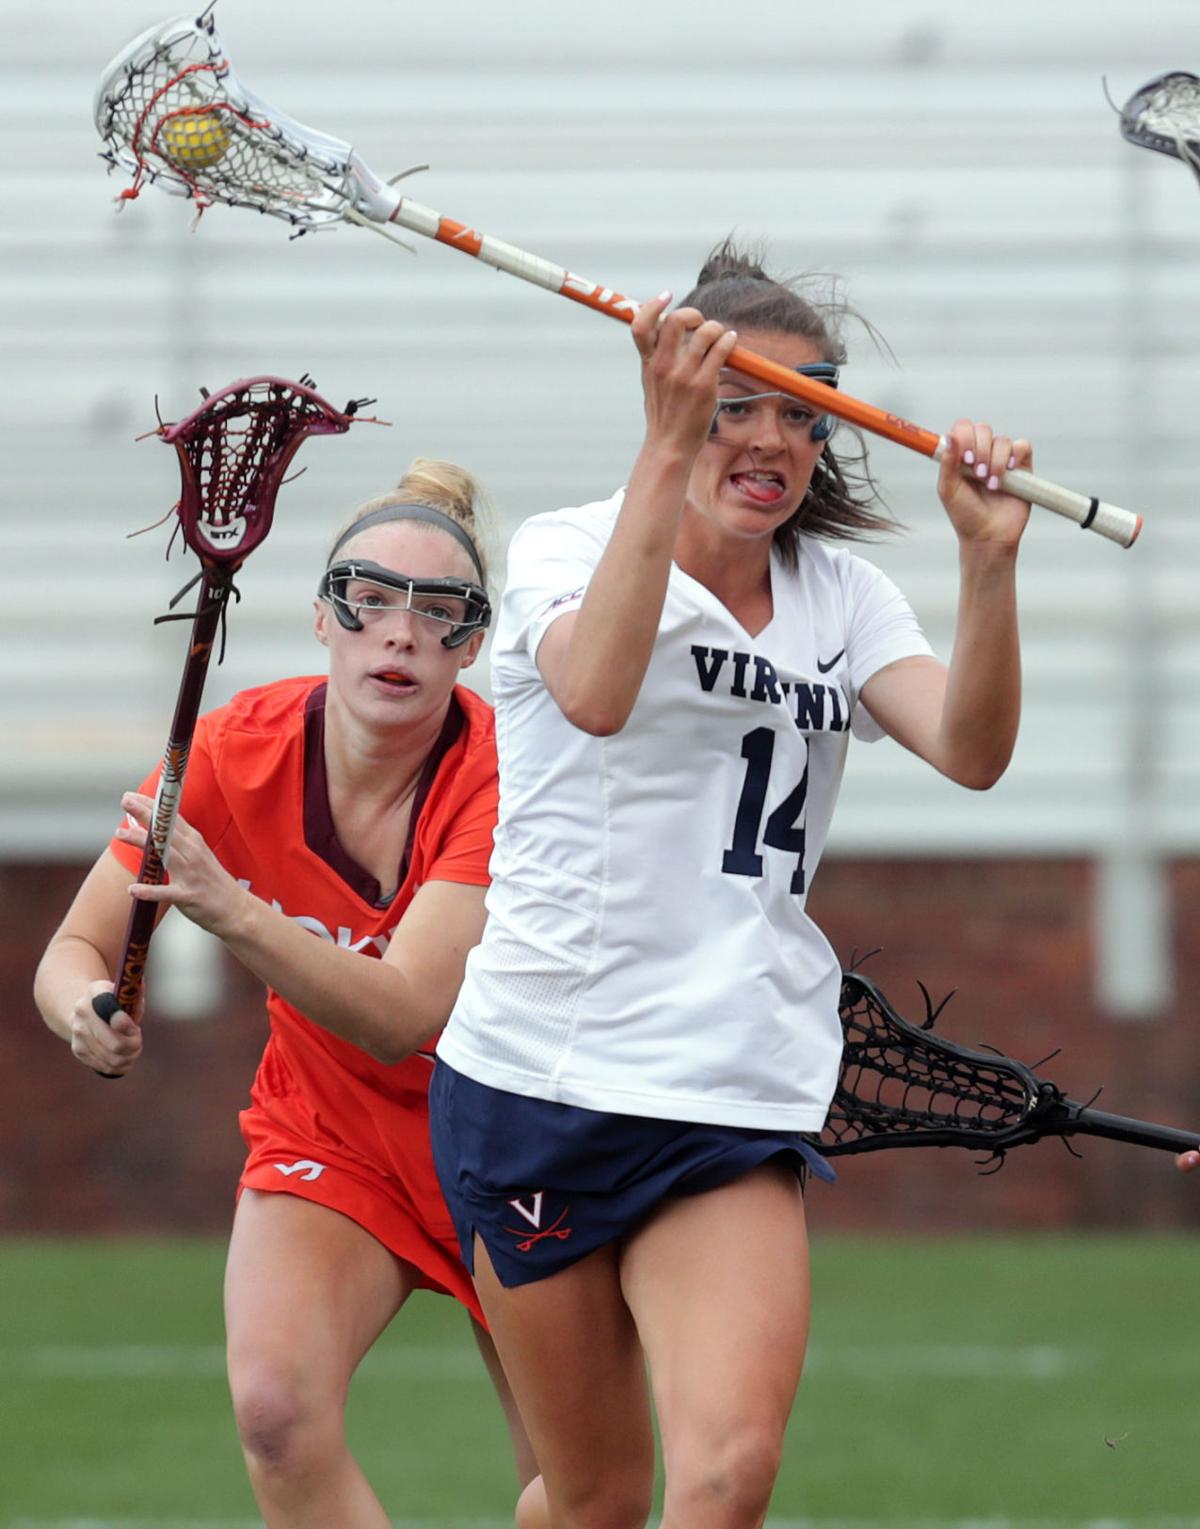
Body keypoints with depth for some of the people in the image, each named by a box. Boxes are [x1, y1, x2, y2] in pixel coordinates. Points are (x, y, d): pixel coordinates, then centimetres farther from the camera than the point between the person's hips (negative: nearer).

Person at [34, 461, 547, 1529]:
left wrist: (232, 910, -51)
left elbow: (402, 1017, -36)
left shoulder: (498, 772, -25)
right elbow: (75, 949, -13)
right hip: (327, 1133, 1)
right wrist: (89, 1010, -38)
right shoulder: (238, 751, -17)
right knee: (278, 1407, -26)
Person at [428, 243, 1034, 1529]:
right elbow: (598, 690, -25)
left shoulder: (842, 599, 10)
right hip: (538, 1074, -2)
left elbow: (971, 749, -8)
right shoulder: (569, 547, -1)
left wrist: (987, 561, -25)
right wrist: (669, 449, -34)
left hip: (740, 1103, 2)